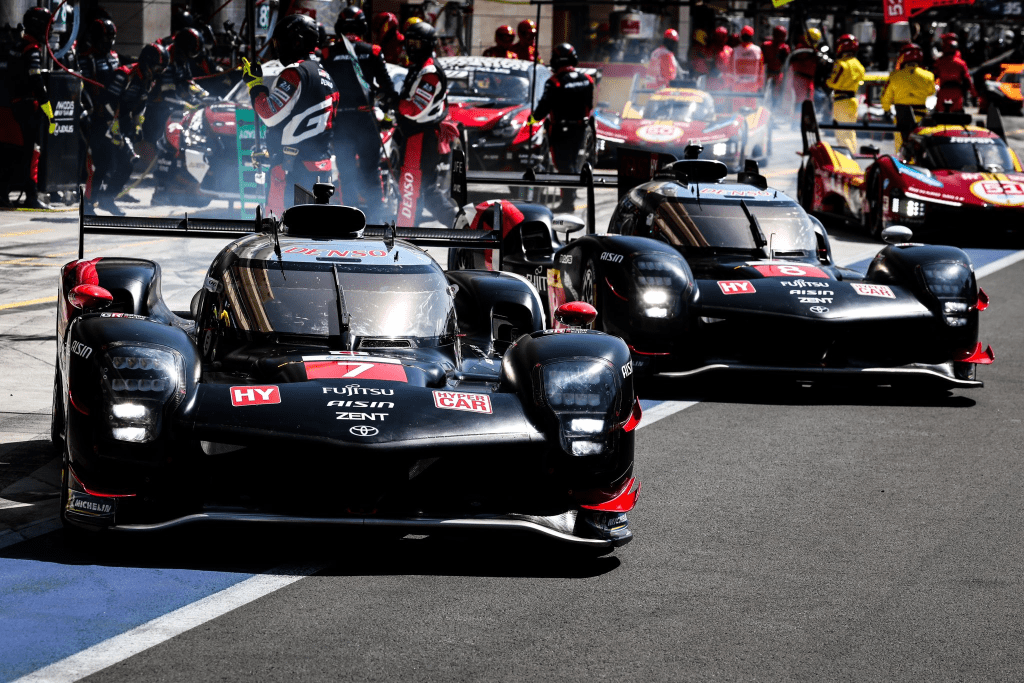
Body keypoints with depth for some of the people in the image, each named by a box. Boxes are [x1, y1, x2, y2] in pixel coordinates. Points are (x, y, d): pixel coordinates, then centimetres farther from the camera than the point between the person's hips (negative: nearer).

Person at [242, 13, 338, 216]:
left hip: (292, 166, -9)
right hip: (322, 165, 9)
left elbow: (270, 114, -18)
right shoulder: (325, 76, 17)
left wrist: (254, 83, -6)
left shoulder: (295, 73, -12)